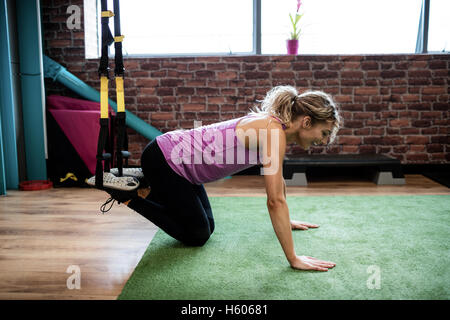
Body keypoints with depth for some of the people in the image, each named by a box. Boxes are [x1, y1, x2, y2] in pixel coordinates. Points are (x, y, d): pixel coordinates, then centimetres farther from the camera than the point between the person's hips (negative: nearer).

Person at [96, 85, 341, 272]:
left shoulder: (273, 126, 4)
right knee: (197, 235, 4)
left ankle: (145, 186, 24)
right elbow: (275, 200, -28)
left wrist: (286, 221, 27)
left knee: (206, 227, 17)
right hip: (163, 159, -9)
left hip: (178, 158, 9)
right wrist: (293, 259, -24)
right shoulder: (274, 132, -24)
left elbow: (278, 181, 19)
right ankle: (125, 191, 8)